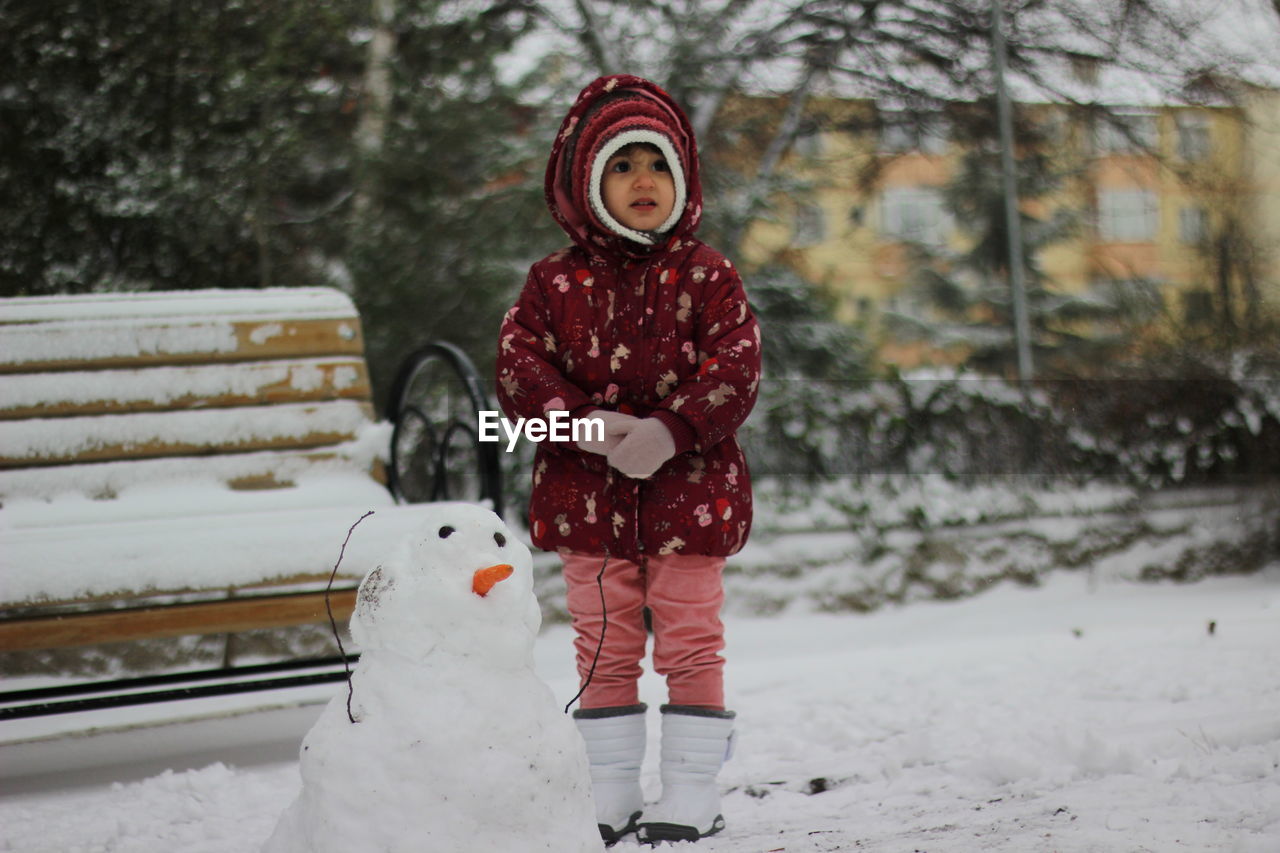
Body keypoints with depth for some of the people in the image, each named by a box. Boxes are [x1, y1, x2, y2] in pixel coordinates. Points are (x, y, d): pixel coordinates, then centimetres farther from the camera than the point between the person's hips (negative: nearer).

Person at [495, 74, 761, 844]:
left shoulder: (707, 277, -1)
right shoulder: (557, 282, 4)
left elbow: (736, 369, -9)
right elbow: (519, 366, -3)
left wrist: (668, 432, -23)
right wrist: (585, 424, -18)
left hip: (687, 490, -2)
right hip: (587, 494, 2)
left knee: (691, 642, 3)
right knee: (604, 646, 8)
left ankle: (693, 795, 12)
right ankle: (611, 798, 17)